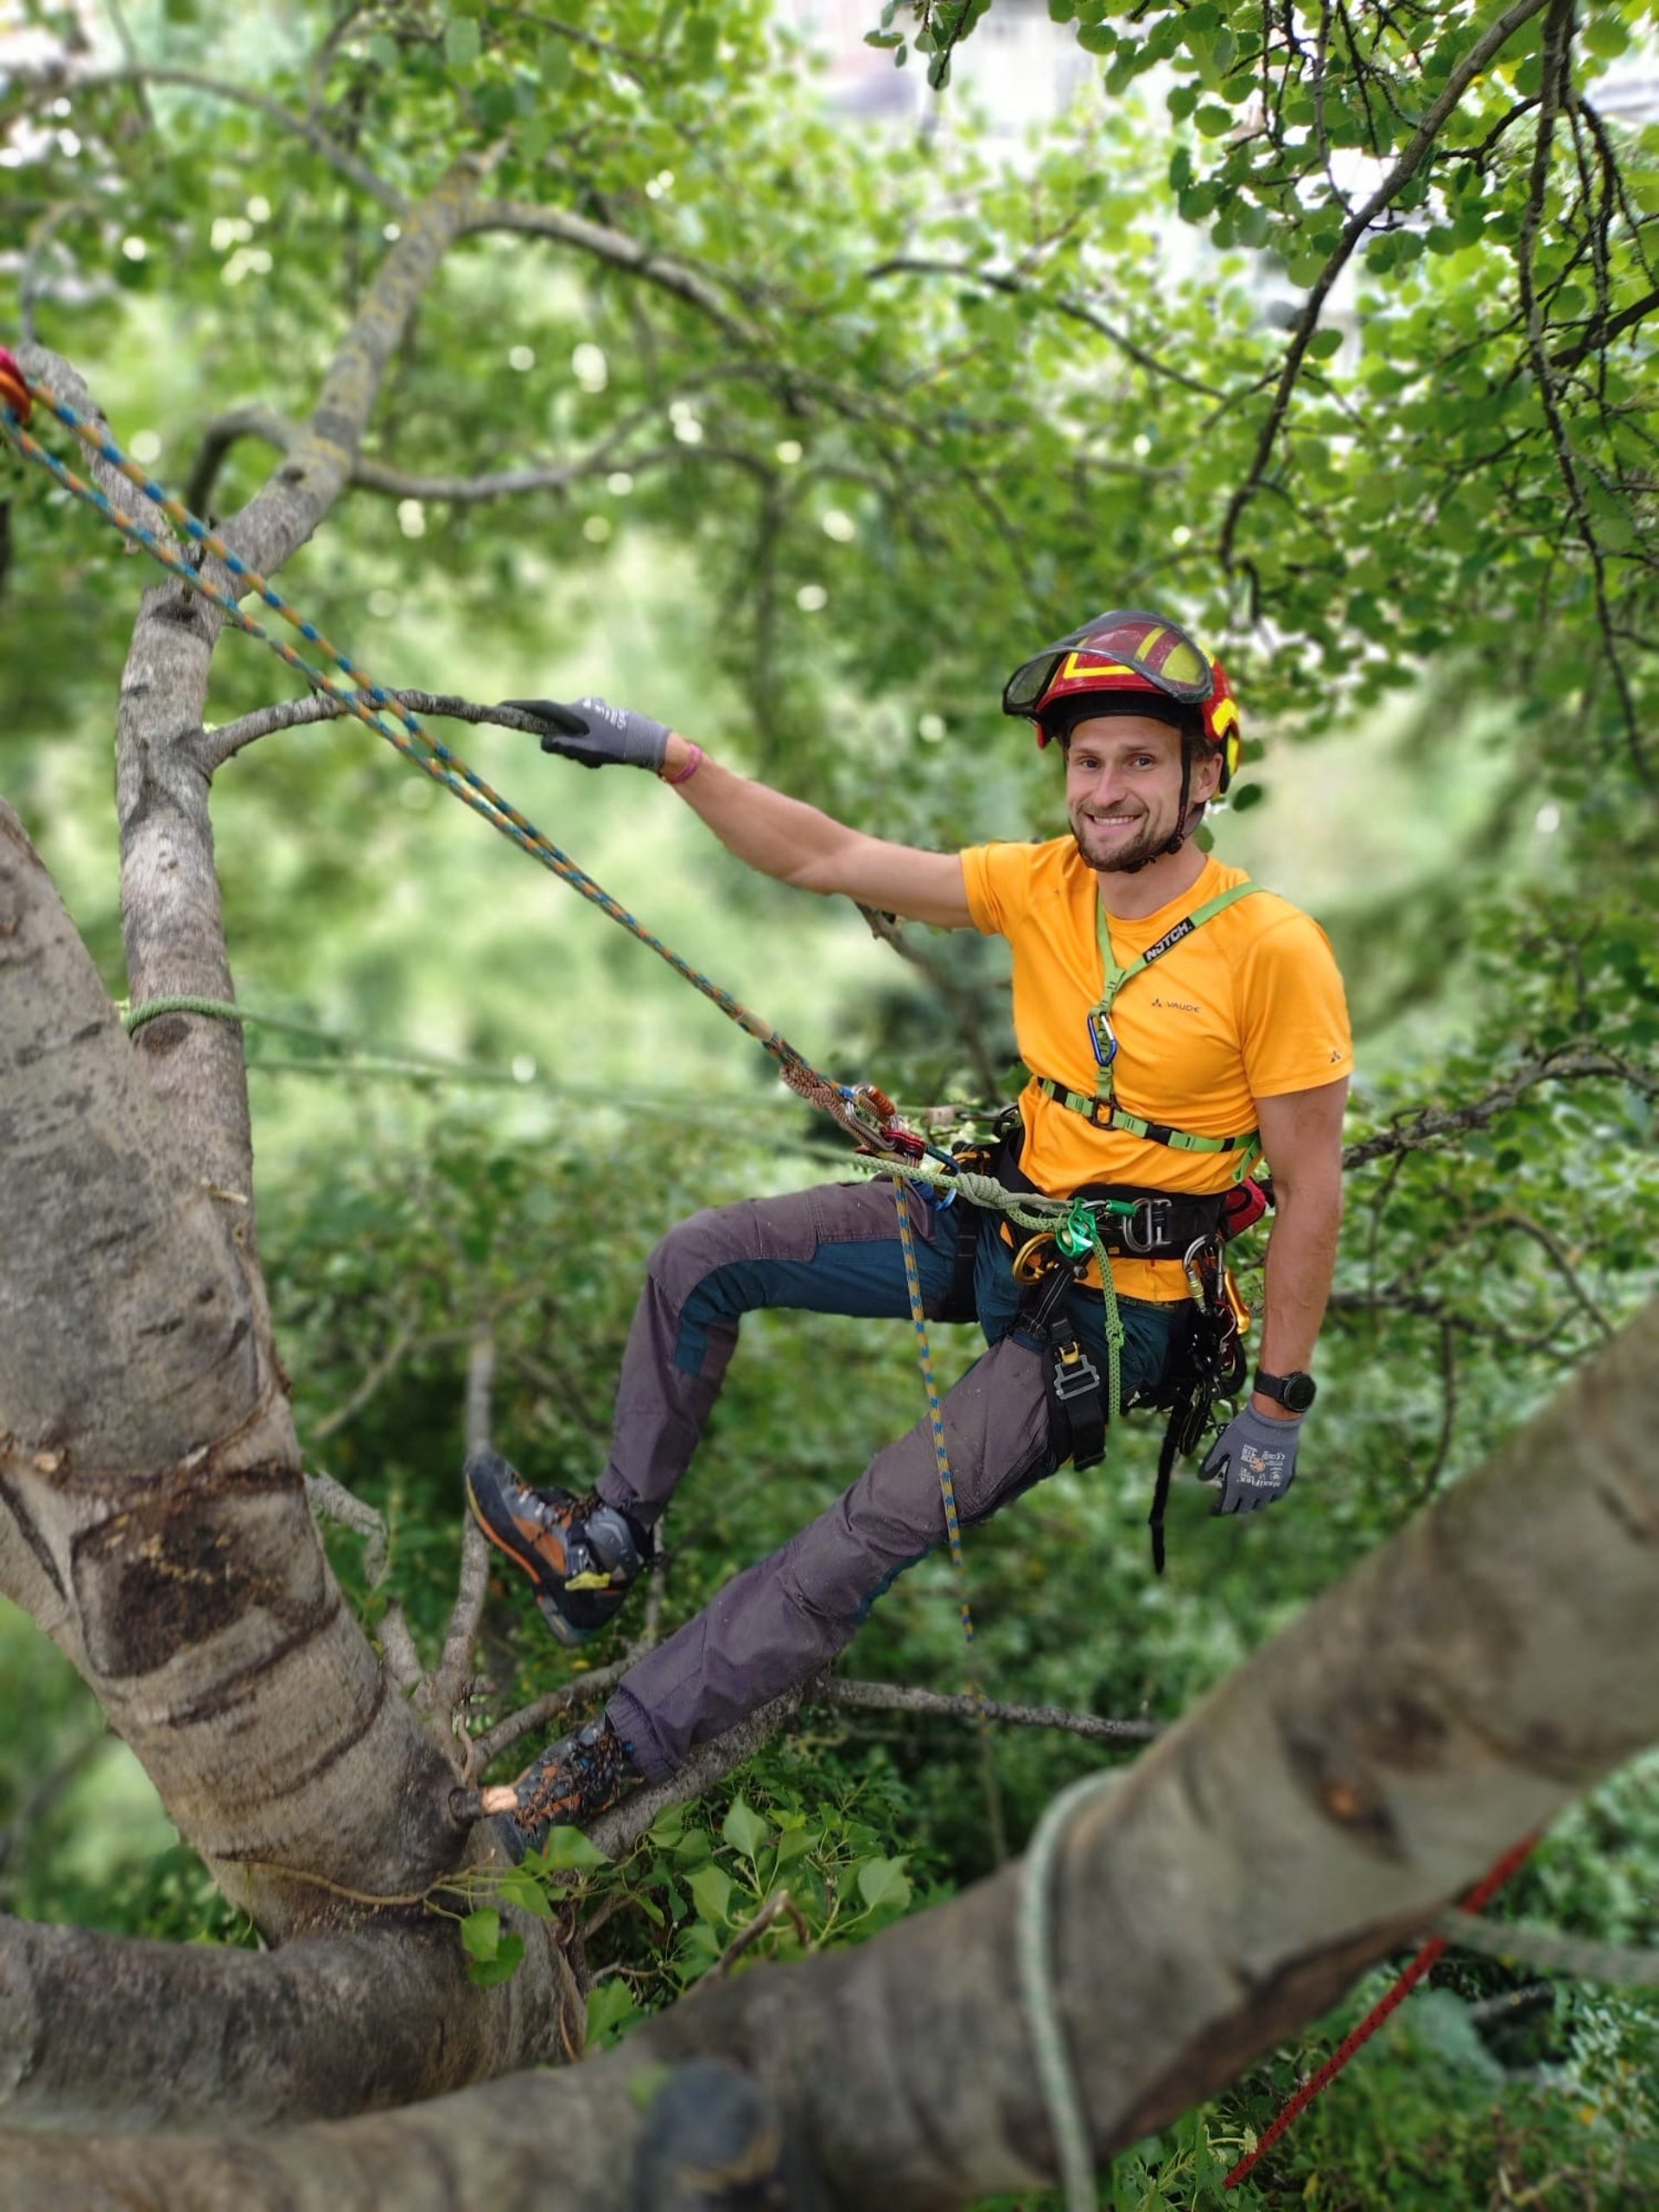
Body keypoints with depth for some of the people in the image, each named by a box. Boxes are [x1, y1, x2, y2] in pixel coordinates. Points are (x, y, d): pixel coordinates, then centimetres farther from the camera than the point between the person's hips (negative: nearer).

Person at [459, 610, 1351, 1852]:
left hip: (1115, 1301, -6)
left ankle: (620, 1752, -4)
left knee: (886, 1523, -18)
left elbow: (1312, 1188, -14)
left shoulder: (1273, 949, -18)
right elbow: (824, 860, -2)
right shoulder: (1041, 885, -3)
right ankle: (613, 1537, 18)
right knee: (701, 1260, 1)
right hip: (995, 1216, 6)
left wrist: (1278, 1404, -12)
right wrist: (672, 757, -9)